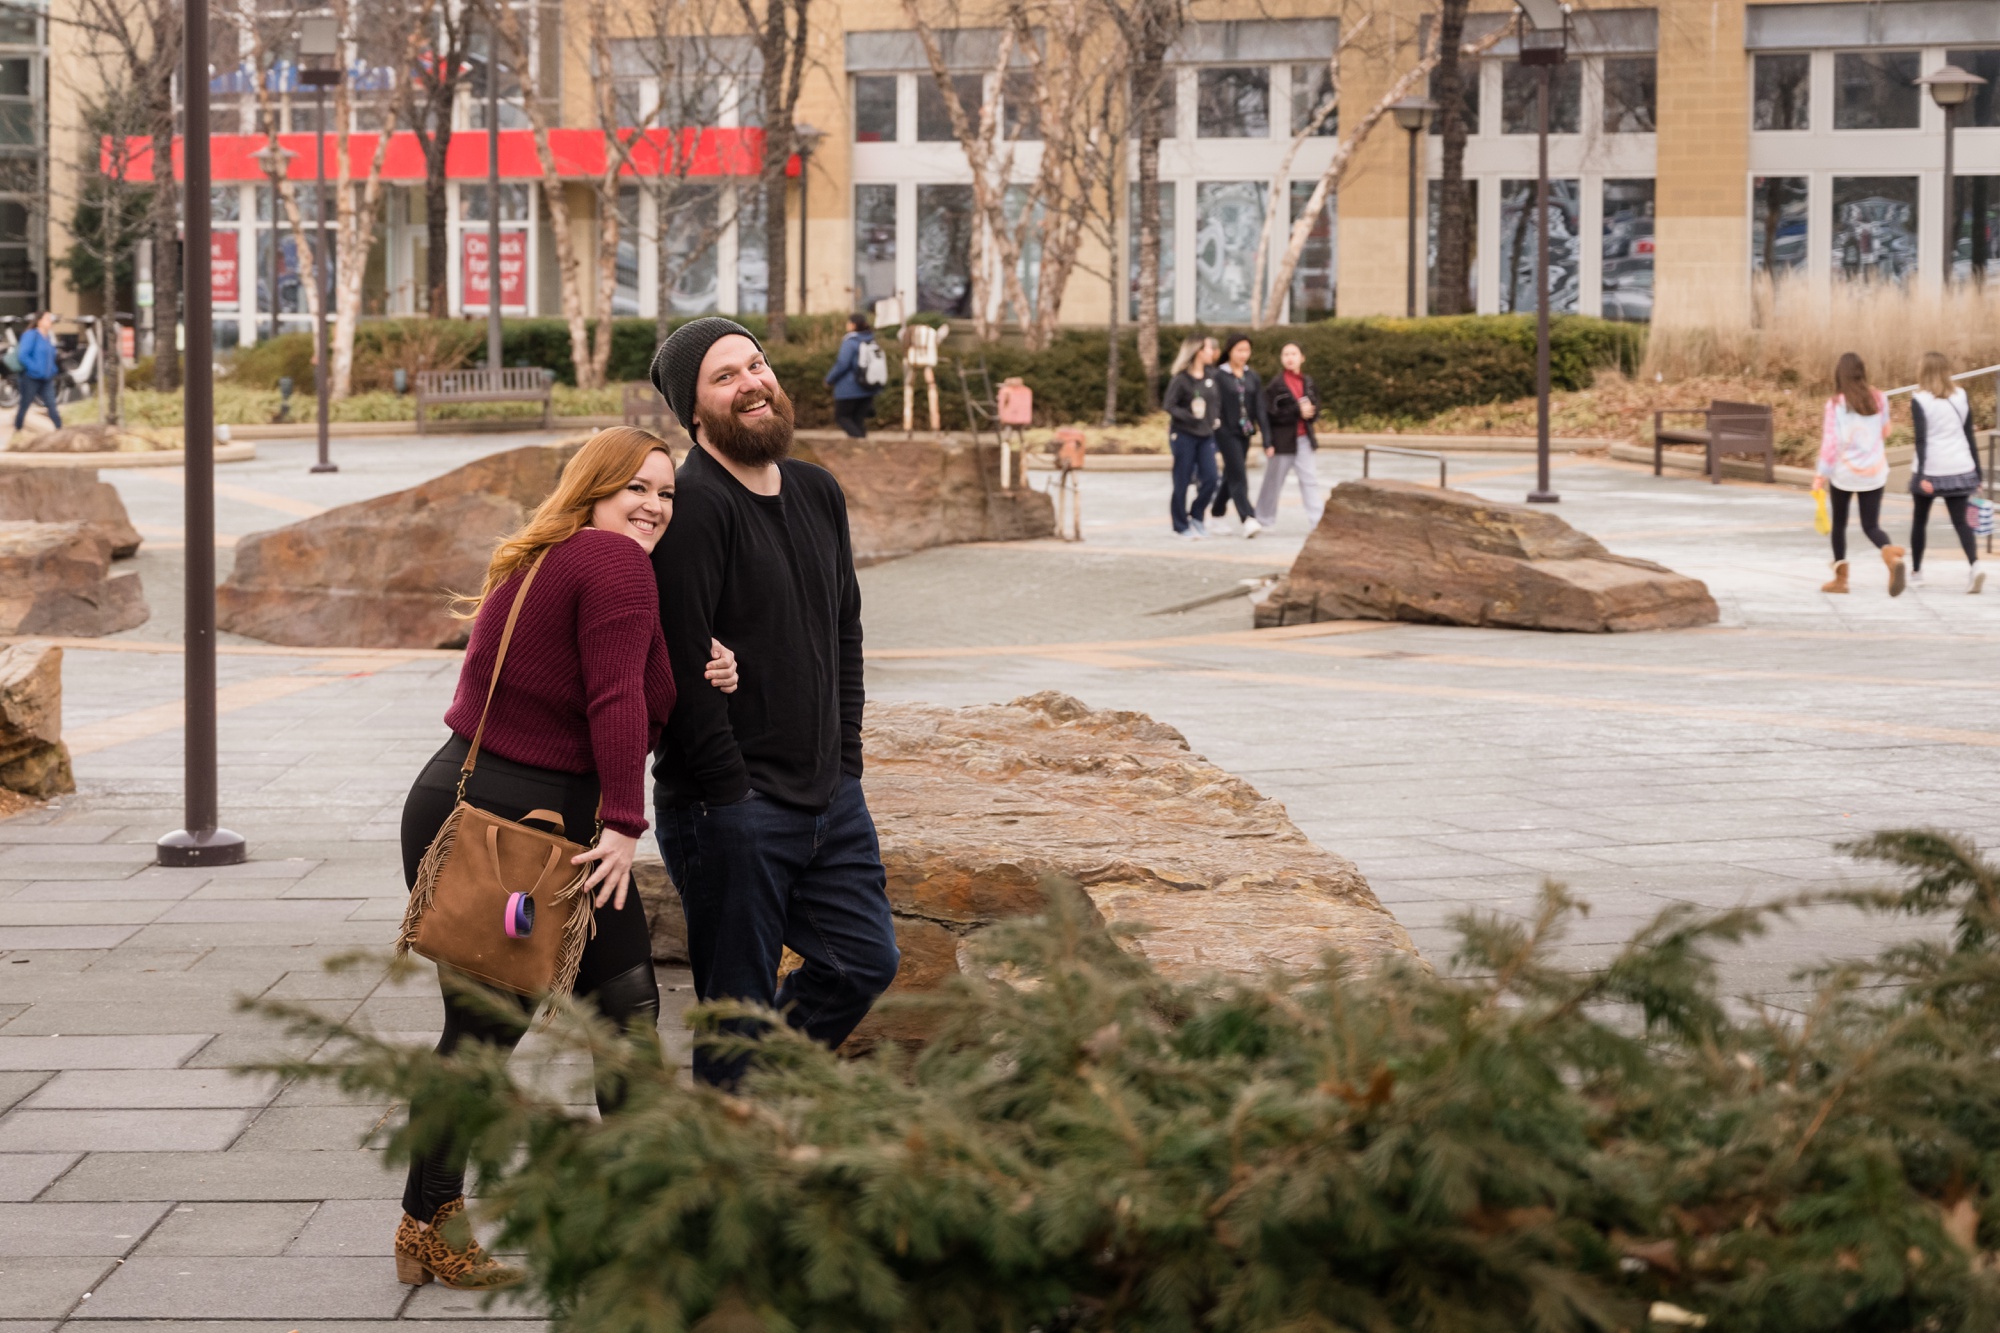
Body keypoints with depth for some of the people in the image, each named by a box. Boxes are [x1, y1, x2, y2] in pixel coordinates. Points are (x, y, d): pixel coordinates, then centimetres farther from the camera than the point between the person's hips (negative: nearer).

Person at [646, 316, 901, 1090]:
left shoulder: (819, 493, 11)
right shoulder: (692, 506, -15)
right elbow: (681, 669, -19)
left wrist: (845, 759, 12)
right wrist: (734, 794, -17)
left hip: (831, 796, 8)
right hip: (729, 813, -8)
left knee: (865, 962, 13)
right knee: (738, 1007, 0)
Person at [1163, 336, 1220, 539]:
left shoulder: (1211, 375, 6)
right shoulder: (1180, 379, -11)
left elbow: (1218, 400, 20)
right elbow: (1169, 406, -13)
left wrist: (1214, 417, 5)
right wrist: (1189, 416, -22)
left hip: (1206, 436, 5)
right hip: (1184, 435, -5)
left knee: (1209, 479, -2)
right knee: (1182, 481, 2)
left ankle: (1197, 516, 19)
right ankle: (1180, 526, 12)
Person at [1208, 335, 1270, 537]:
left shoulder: (1252, 377, 8)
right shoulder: (1219, 376, -7)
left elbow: (1259, 408, 6)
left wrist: (1266, 436, 1)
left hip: (1245, 432, 6)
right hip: (1226, 432, -6)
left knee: (1231, 475, 14)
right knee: (1238, 476, -12)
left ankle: (1218, 512, 29)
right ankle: (1248, 519, -20)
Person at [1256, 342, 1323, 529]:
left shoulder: (1308, 383, 8)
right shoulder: (1275, 385, -7)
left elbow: (1315, 412, 10)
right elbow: (1270, 414, -14)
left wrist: (1309, 412, -14)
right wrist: (1297, 411, -19)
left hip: (1303, 439, 4)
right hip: (1282, 441, -4)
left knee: (1309, 479, -3)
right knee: (1274, 481, 6)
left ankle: (1316, 520, -6)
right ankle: (1263, 519, 19)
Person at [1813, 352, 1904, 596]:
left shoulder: (1836, 404, -11)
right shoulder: (1879, 398, 0)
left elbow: (1830, 441, -12)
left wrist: (1822, 474, -7)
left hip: (1845, 471, -3)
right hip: (1875, 471, 3)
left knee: (1839, 522, 16)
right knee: (1871, 525, 5)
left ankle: (1840, 578, 20)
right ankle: (1892, 556, -26)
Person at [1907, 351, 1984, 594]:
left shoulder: (1920, 401, -8)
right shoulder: (1961, 397, 6)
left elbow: (1921, 440, -16)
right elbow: (1969, 436, 9)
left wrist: (1921, 475, -20)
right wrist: (1978, 472, 14)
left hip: (1931, 471, -3)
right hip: (1960, 469, 3)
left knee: (1919, 520, 16)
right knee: (1961, 521, 0)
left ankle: (1916, 570, 26)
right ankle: (1974, 564, -24)